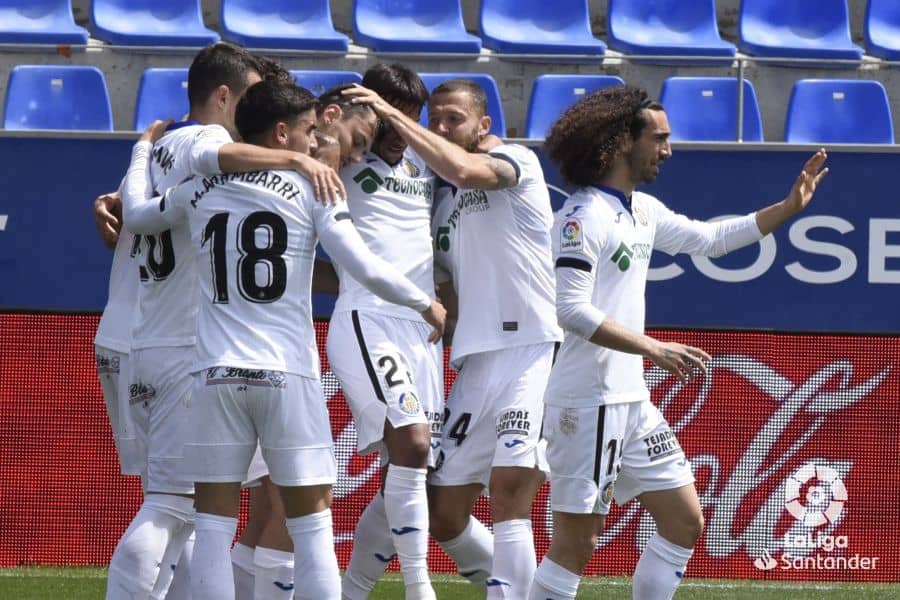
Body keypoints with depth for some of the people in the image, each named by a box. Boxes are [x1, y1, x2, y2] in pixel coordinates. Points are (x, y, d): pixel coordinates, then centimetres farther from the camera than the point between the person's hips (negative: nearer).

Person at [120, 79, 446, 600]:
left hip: (217, 375, 3)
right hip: (288, 375, -3)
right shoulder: (310, 188, -1)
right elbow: (367, 269, -7)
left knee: (215, 526, 3)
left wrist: (144, 151, 43)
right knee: (312, 522, 3)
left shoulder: (199, 191, 9)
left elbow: (137, 215, 26)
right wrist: (426, 303, 9)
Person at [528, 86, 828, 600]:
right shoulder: (585, 215, -15)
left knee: (685, 523, 9)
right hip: (587, 403, -9)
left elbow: (709, 238, 28)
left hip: (633, 402, 9)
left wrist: (789, 207, 23)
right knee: (578, 540, -7)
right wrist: (654, 349, -26)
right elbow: (572, 310, -23)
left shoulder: (643, 211, 12)